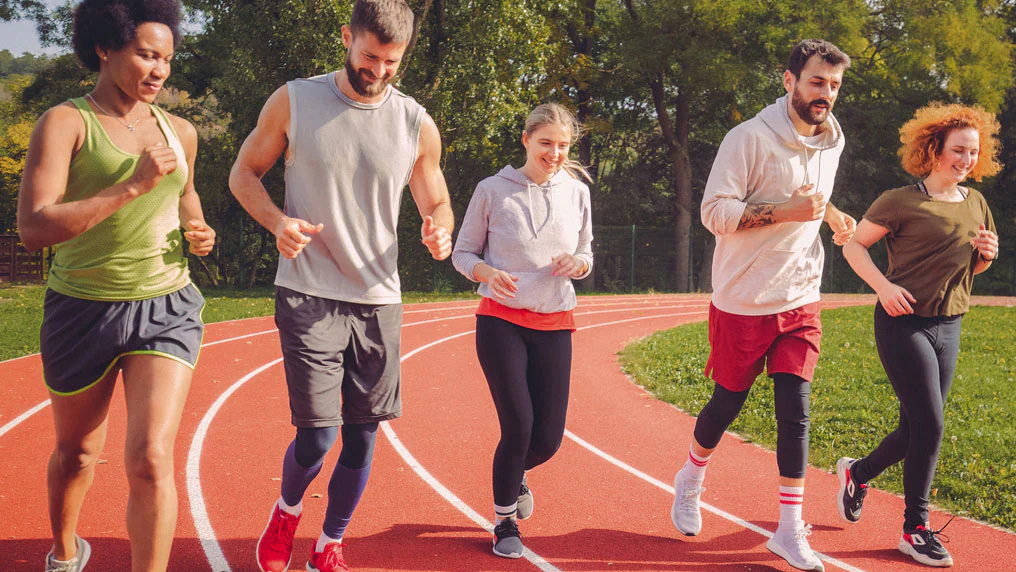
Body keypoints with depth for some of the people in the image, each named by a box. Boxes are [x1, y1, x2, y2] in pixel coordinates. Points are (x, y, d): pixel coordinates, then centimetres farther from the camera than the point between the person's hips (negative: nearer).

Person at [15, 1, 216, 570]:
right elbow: (33, 227, -22)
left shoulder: (180, 132, 7)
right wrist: (133, 185, -26)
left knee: (151, 460, -13)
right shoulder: (66, 122, -10)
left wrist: (198, 231, 5)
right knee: (77, 454, 19)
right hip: (82, 310, -2)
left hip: (167, 309, 2)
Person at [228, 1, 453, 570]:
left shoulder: (418, 125, 3)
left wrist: (440, 230, -11)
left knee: (362, 436, 7)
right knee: (316, 437, -9)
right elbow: (245, 172, 7)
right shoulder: (294, 101, -2)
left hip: (379, 301, 3)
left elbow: (437, 203, 14)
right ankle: (287, 511, 26)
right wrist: (277, 220, -14)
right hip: (308, 296, -3)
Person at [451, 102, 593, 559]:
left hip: (554, 325, 3)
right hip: (501, 321, -3)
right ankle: (505, 523, 14)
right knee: (518, 424, -11)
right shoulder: (492, 190, -1)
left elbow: (586, 258, 16)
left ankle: (515, 473, 38)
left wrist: (577, 262, -8)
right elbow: (462, 253, 5)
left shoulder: (576, 192, 8)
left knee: (549, 437, 0)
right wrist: (488, 273, -17)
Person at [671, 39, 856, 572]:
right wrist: (786, 211, -27)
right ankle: (691, 479, 38)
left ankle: (790, 529, 7)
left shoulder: (832, 142, 7)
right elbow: (715, 212, -18)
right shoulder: (751, 137, -15)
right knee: (728, 402, 10)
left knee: (795, 411, -1)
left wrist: (831, 213, 7)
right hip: (744, 303, -5)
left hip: (801, 302, 5)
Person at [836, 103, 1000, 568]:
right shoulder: (902, 201, -8)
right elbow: (853, 244, -5)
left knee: (916, 431, 9)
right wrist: (883, 286, -18)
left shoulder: (976, 203, 11)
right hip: (904, 324, -6)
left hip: (949, 327, 7)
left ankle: (857, 472, 36)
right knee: (930, 426, -10)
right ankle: (915, 528, 6)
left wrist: (986, 254, -1)